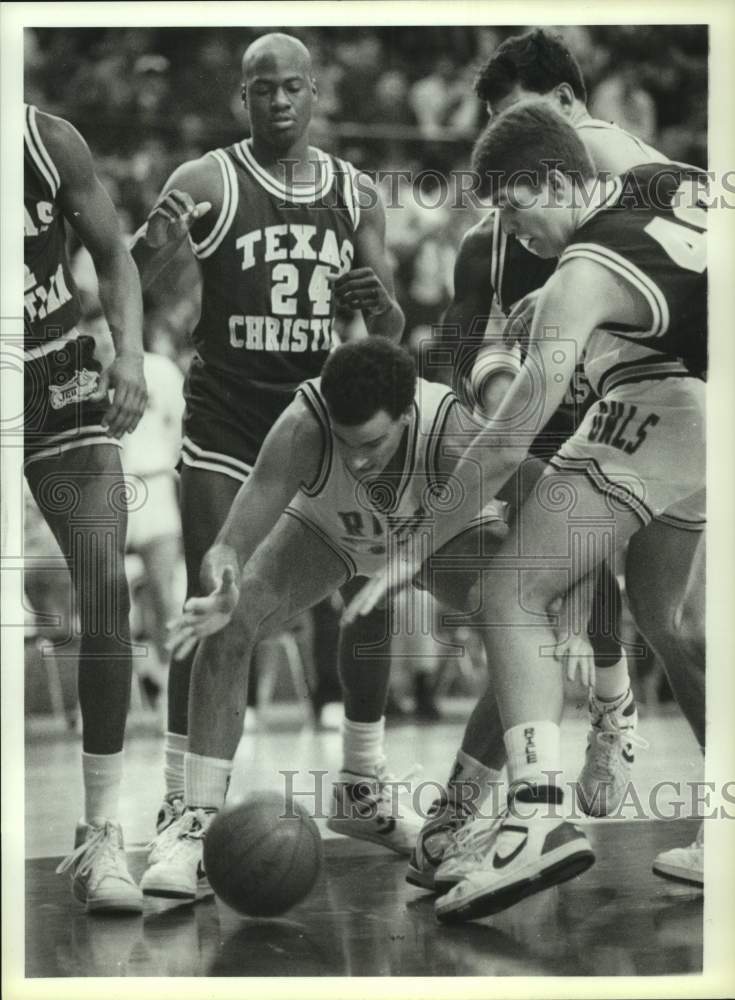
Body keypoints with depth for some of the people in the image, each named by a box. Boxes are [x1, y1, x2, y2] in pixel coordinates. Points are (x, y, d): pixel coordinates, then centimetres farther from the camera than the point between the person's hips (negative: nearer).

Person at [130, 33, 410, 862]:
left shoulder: (357, 195, 7)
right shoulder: (207, 183, -5)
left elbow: (391, 331, 10)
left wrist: (378, 305, -14)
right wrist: (155, 244, -35)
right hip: (225, 423, -4)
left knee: (372, 597, 0)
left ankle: (363, 785, 15)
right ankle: (179, 801, -1)